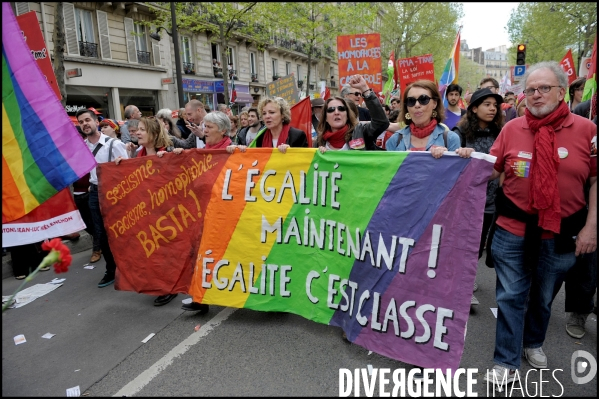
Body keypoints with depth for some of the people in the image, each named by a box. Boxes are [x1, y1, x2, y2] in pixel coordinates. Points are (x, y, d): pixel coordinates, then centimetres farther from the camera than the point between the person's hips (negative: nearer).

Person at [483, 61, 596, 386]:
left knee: (544, 296, 21)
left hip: (562, 232, 1)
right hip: (513, 229, 0)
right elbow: (492, 171, 0)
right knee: (510, 297, 7)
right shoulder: (512, 129, -3)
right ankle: (506, 363, 22)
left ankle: (533, 342, 46)